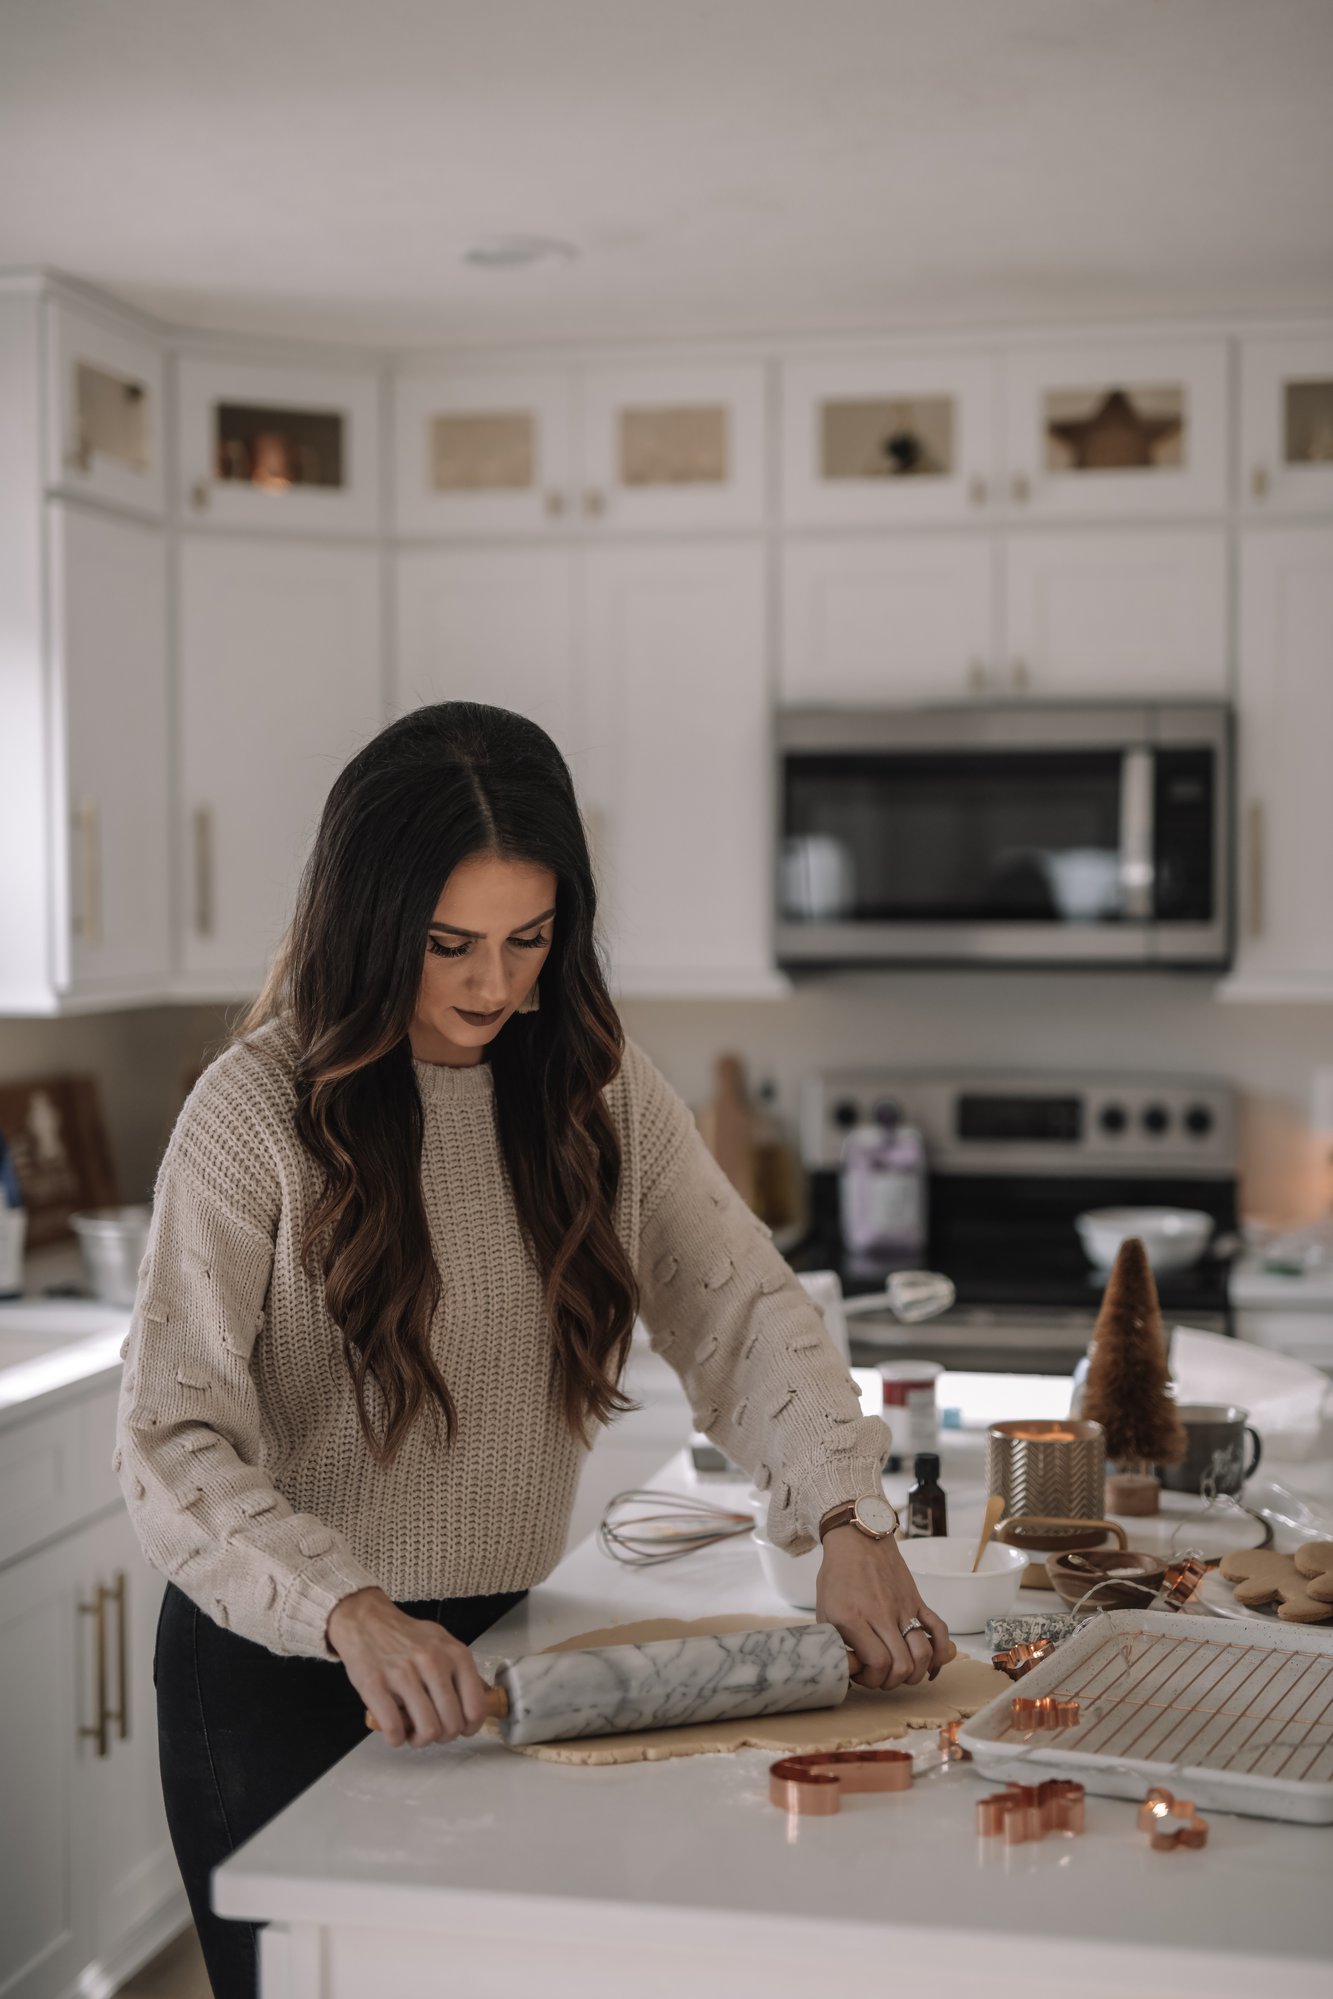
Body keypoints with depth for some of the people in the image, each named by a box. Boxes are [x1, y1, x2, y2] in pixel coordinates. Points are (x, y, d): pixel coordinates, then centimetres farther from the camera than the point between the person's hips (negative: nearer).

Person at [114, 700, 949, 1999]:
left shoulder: (598, 1085, -1)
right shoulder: (258, 1108, -16)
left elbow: (742, 1307, -6)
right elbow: (173, 1442, -22)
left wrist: (844, 1519, -22)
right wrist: (347, 1611, -37)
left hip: (500, 1647, 4)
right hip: (283, 1664, -4)